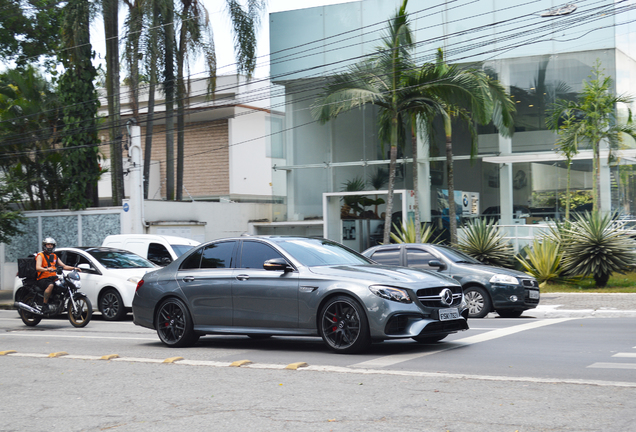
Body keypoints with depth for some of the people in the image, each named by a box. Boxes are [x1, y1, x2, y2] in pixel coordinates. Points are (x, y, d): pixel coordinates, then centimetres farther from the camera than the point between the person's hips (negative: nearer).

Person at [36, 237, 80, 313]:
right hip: (43, 279, -6)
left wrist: (73, 268, 1)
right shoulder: (40, 256, 2)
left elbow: (64, 266, 18)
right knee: (50, 285, -39)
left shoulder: (54, 256, 22)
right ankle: (44, 305, -35)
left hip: (53, 278, 6)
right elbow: (38, 267, -15)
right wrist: (47, 269, -36)